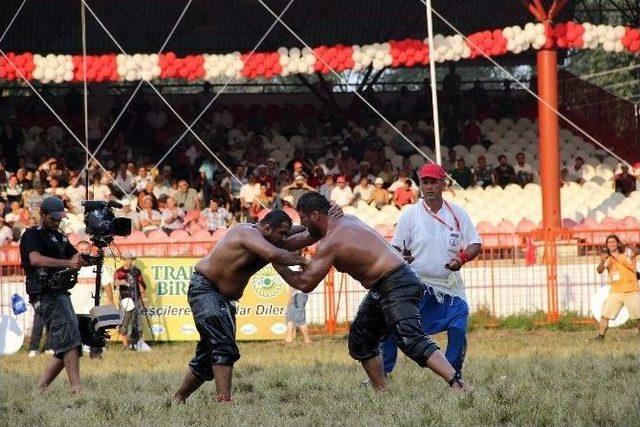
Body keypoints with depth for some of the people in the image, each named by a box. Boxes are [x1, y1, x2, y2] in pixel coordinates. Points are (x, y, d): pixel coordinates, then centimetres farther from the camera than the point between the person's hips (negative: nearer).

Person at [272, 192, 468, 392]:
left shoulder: (330, 243, -15)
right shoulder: (347, 220, 13)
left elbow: (305, 284, -14)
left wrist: (278, 265, -1)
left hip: (396, 287, -11)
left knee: (411, 341, -24)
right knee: (360, 338, 19)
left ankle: (457, 384, -36)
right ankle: (380, 391, 17)